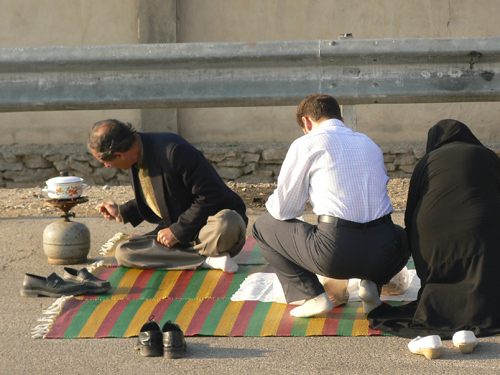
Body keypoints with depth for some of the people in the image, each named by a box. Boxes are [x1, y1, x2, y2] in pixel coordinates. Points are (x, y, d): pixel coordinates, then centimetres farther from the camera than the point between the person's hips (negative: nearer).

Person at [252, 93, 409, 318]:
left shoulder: (306, 144, 4)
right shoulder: (369, 144, 22)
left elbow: (282, 210, 6)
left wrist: (272, 203, 31)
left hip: (335, 256, -5)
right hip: (383, 256, 5)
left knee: (264, 227, 18)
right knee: (402, 237, 41)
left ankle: (311, 295, 2)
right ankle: (372, 284, 11)